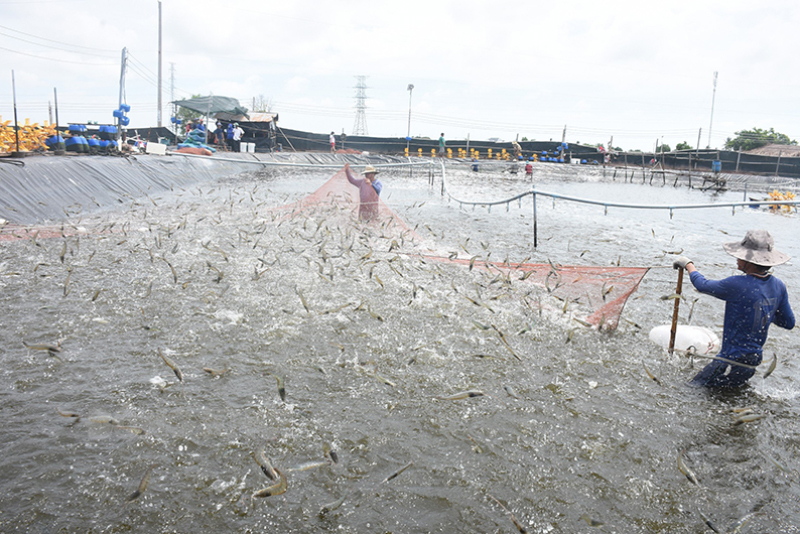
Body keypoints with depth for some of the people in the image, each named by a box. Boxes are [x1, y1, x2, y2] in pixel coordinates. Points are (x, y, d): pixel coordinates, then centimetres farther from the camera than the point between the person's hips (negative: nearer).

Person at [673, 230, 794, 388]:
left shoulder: (738, 285, -24)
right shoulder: (779, 286, -2)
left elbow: (702, 285, -9)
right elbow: (789, 323, 8)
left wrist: (688, 264, 7)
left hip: (732, 362, -8)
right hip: (753, 363, 8)